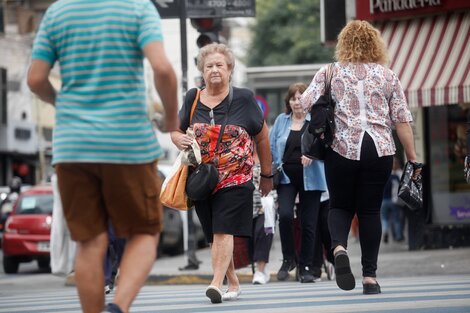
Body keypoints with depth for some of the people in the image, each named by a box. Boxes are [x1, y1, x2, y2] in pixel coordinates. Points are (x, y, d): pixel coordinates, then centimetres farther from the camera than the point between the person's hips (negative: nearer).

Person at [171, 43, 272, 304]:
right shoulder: (193, 99, 7)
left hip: (236, 178, -4)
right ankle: (233, 284, 21)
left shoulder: (243, 99, 1)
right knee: (215, 235, 8)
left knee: (223, 231, -15)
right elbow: (176, 131, 18)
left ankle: (217, 284, -22)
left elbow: (262, 138, 9)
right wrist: (180, 139, -8)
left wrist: (267, 175, 12)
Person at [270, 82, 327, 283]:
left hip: (309, 178, -1)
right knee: (285, 215, -18)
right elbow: (271, 147, 14)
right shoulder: (281, 121, 11)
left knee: (308, 223, 1)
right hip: (286, 177, 1)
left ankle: (306, 267, 12)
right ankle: (288, 259, 1)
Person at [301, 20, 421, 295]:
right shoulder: (388, 76, 7)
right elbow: (402, 120, 3)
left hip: (342, 148, 0)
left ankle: (339, 247, -17)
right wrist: (412, 156, 8)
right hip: (379, 149, 0)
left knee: (340, 205, 13)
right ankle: (370, 276, 4)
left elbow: (304, 105, -3)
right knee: (370, 210, 7)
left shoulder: (329, 73, 5)